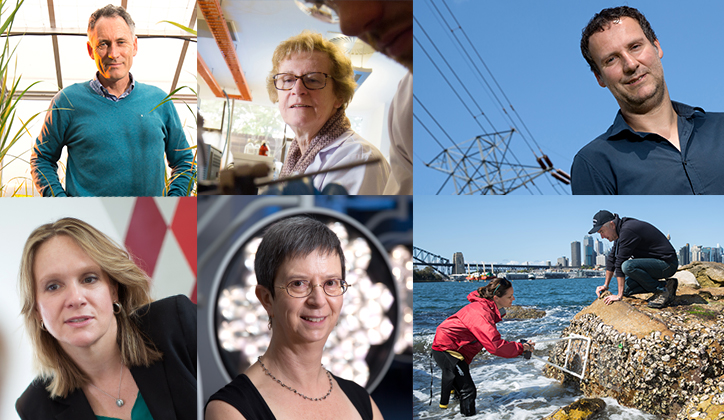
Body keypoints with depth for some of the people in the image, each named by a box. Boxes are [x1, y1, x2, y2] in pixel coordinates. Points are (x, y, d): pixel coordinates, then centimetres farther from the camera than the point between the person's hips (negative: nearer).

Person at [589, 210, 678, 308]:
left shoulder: (627, 230, -23)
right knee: (627, 289, 4)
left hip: (667, 263, -10)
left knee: (627, 266, -31)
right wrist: (605, 285, 19)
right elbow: (612, 258, 17)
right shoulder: (620, 230, 8)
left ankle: (662, 290, -13)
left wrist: (619, 295, -23)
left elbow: (620, 262, -23)